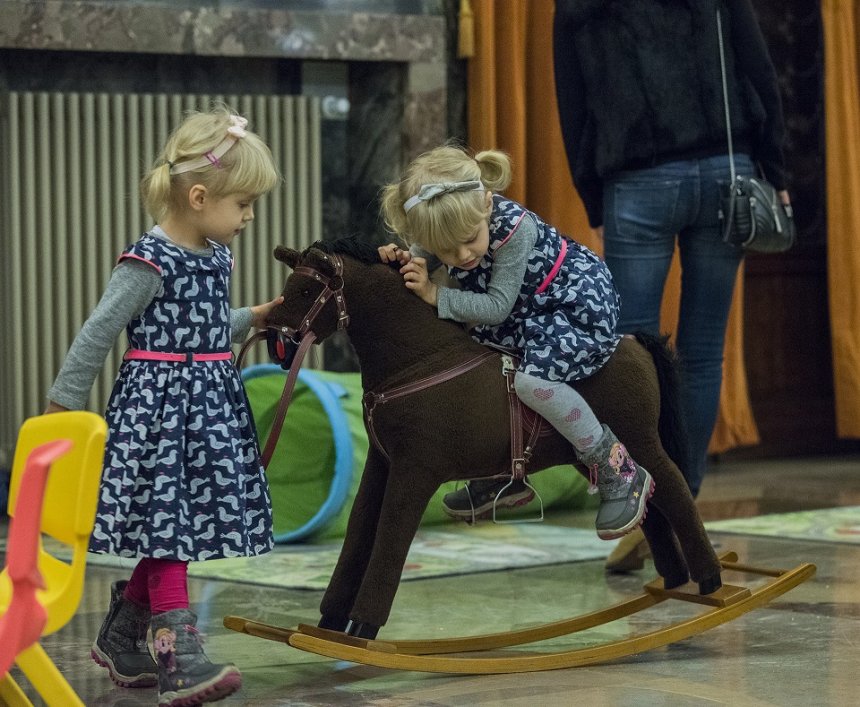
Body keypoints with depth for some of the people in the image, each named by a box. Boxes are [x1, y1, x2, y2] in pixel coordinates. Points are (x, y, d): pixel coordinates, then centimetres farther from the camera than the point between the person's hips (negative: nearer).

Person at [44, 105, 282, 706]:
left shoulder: (215, 257, 11)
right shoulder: (150, 264, -15)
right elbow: (97, 334, -11)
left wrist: (254, 319, 24)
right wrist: (65, 404, -7)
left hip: (208, 405, 8)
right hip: (159, 404, -8)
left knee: (174, 531, 11)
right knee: (167, 525, -9)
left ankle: (121, 638, 25)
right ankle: (180, 658, -11)